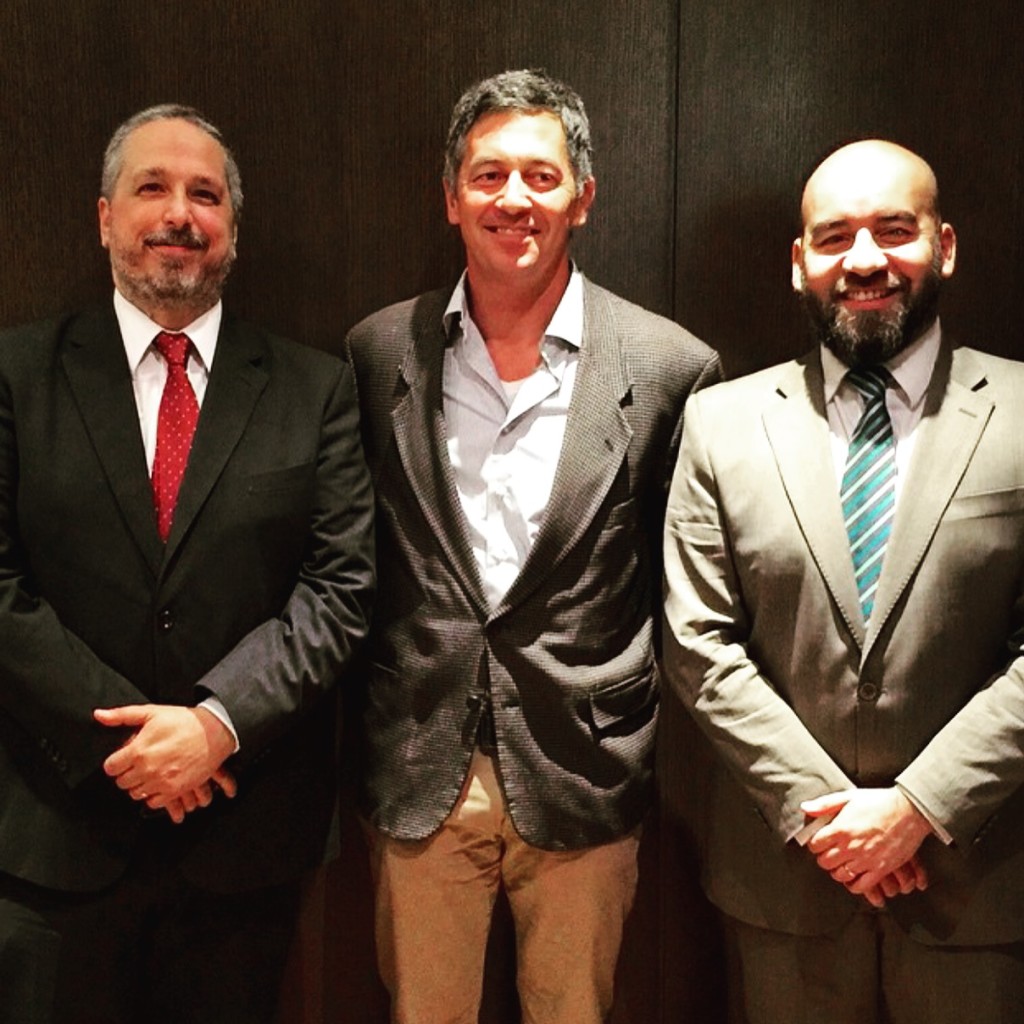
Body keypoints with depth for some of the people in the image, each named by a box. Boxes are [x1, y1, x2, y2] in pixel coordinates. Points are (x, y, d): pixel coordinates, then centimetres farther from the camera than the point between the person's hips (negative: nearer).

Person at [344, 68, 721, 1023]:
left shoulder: (670, 366, -7)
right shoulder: (377, 353, -1)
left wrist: (632, 743, 3)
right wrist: (363, 744, 7)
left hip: (582, 782, -1)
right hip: (418, 777, 2)